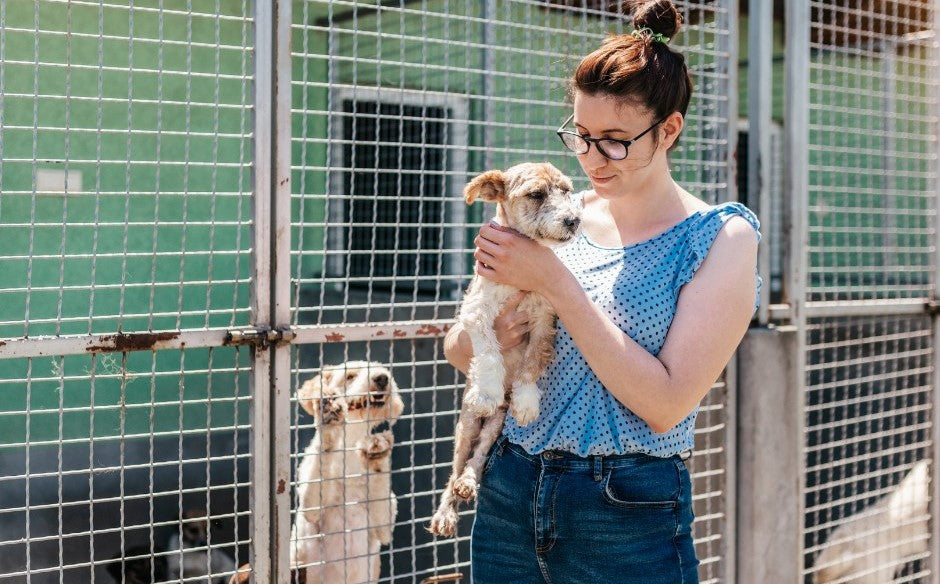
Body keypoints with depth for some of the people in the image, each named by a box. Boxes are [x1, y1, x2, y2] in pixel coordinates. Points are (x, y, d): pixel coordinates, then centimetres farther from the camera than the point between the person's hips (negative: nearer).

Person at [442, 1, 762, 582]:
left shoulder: (720, 239, -8)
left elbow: (667, 404, -18)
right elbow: (456, 347, 9)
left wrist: (555, 281, -19)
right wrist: (484, 337, -15)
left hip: (630, 520, -4)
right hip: (507, 500, 4)